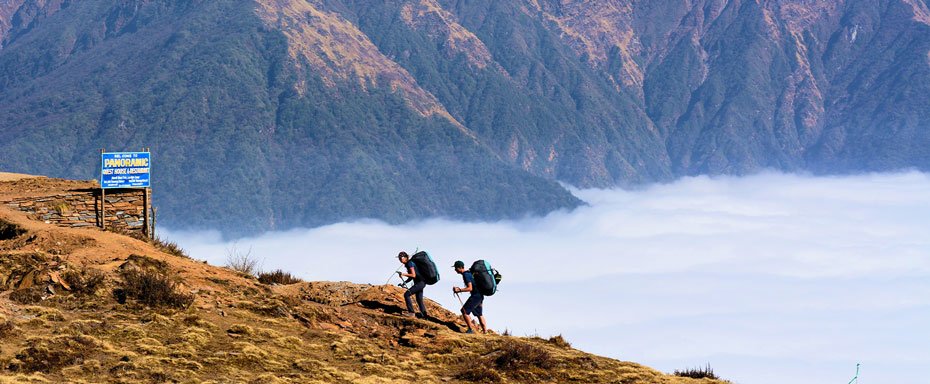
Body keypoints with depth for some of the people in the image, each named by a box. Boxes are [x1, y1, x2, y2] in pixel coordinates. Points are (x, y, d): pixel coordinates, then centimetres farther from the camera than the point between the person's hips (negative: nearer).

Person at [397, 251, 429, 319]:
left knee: (406, 294, -11)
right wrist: (405, 282, 8)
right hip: (420, 283, 10)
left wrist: (403, 274, -17)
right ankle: (425, 315, 13)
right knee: (419, 300, 12)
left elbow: (413, 275, -20)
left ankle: (411, 312, -10)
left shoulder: (410, 263, -13)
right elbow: (411, 277, 21)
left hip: (420, 282, -10)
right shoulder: (408, 264, 17)